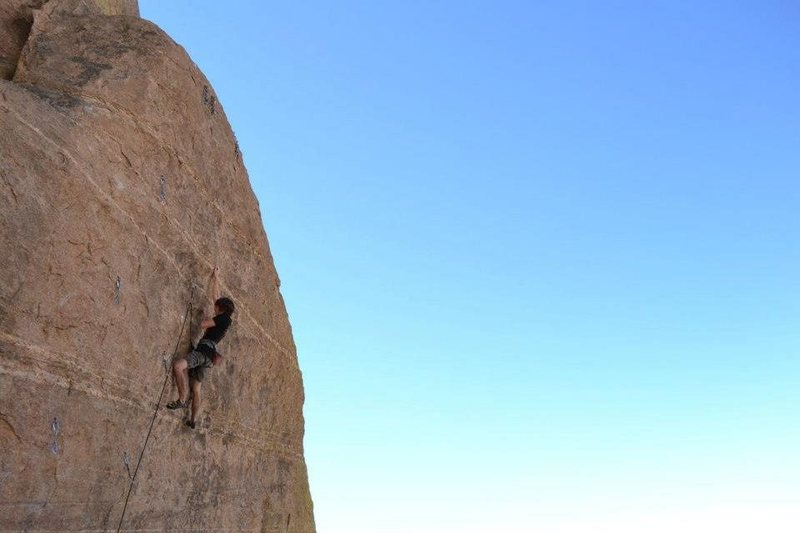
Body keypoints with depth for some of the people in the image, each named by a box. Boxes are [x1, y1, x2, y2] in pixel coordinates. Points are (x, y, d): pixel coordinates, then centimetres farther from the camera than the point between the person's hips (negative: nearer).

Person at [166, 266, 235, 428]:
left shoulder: (224, 318, -2)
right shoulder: (223, 319, 23)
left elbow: (203, 324, -10)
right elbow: (215, 296, 32)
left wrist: (206, 317, 12)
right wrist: (215, 278, 38)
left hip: (205, 349, -10)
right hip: (207, 354, 10)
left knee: (178, 365, -31)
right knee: (196, 388, 8)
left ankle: (183, 400, -29)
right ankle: (193, 420, 6)